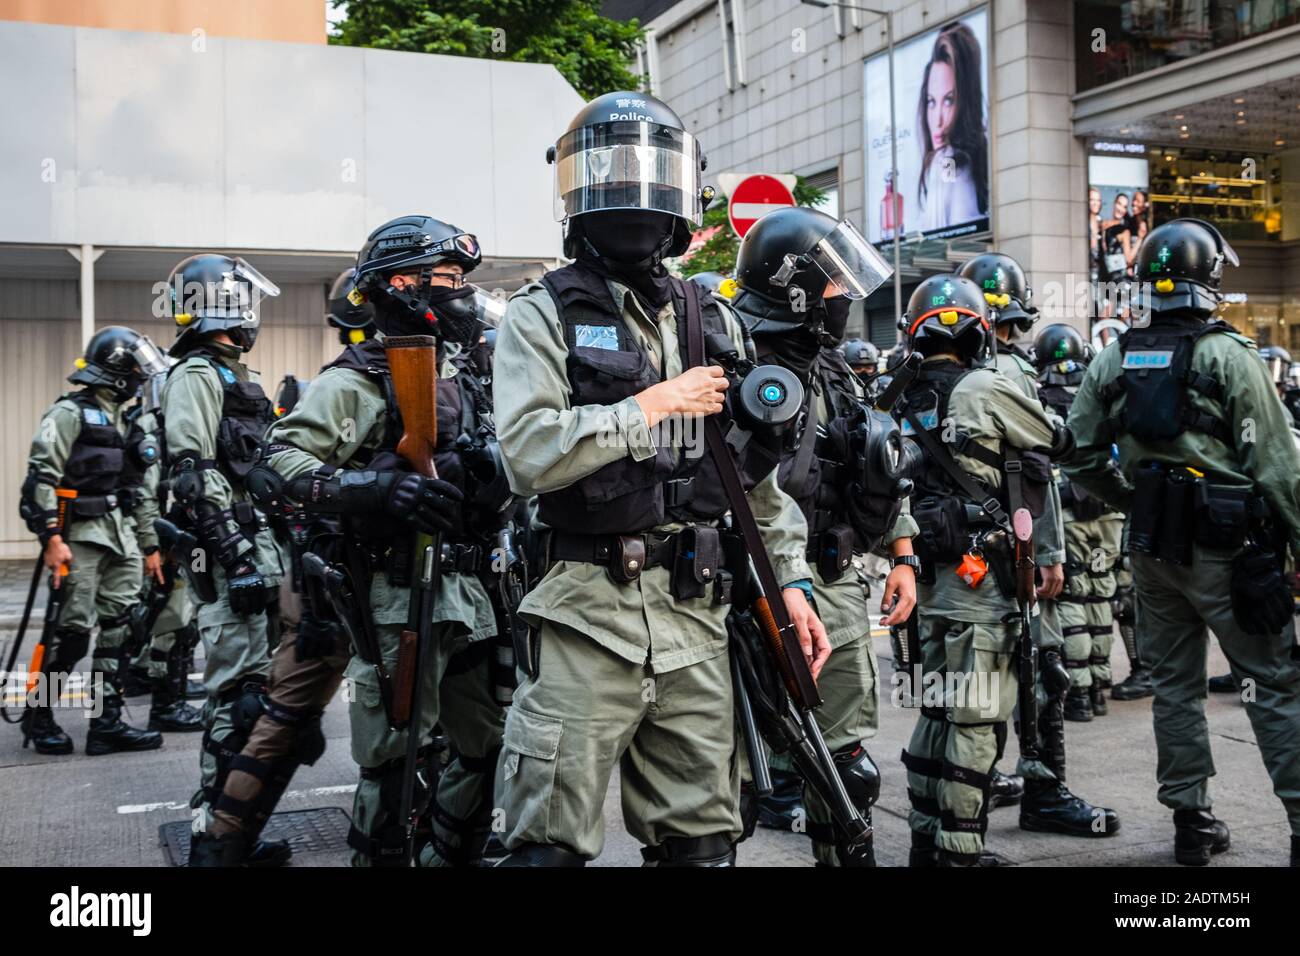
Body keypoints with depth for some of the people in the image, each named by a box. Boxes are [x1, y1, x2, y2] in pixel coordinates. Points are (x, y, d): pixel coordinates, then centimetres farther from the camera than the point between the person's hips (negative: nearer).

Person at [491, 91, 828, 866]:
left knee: (703, 841, 13)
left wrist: (792, 577, 10)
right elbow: (529, 454, -16)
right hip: (587, 614, -4)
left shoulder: (714, 322, 14)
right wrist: (653, 406, -12)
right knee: (552, 844, 0)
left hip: (696, 613, 5)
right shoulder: (545, 315, -1)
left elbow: (760, 471, 16)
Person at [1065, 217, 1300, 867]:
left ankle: (1191, 821, 20)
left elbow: (1081, 457, 9)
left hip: (1152, 547, 5)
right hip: (1226, 546, -5)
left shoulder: (1112, 360, 4)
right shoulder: (1228, 356, -11)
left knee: (1174, 682, 13)